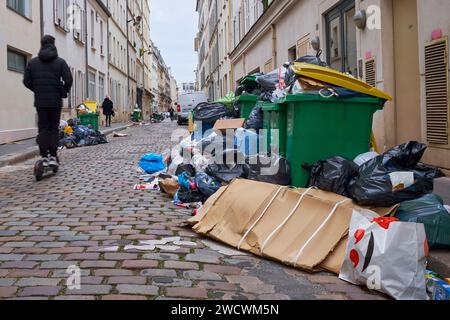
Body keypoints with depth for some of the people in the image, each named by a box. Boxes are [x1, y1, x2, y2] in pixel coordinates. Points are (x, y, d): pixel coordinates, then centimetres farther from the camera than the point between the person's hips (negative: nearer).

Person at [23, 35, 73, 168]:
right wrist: (64, 92, 9)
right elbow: (69, 80, -9)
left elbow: (26, 81, 2)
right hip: (55, 101, -1)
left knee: (42, 128, 6)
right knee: (54, 128, 6)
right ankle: (53, 156, 0)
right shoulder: (60, 62, -2)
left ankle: (44, 157, 1)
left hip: (40, 101, 1)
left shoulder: (32, 62, 4)